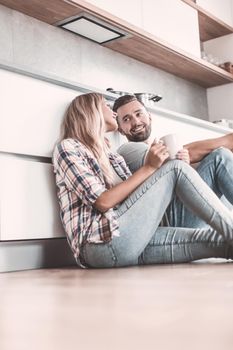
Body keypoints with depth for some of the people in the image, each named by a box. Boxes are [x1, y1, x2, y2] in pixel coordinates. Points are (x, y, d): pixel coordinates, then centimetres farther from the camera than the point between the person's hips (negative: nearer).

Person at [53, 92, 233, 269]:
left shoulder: (108, 154, 29)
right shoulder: (67, 147, 3)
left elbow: (135, 196, 17)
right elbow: (103, 202, -11)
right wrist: (149, 168, -9)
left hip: (125, 240, 8)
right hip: (103, 242, -7)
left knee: (216, 239, -11)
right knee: (176, 168, -11)